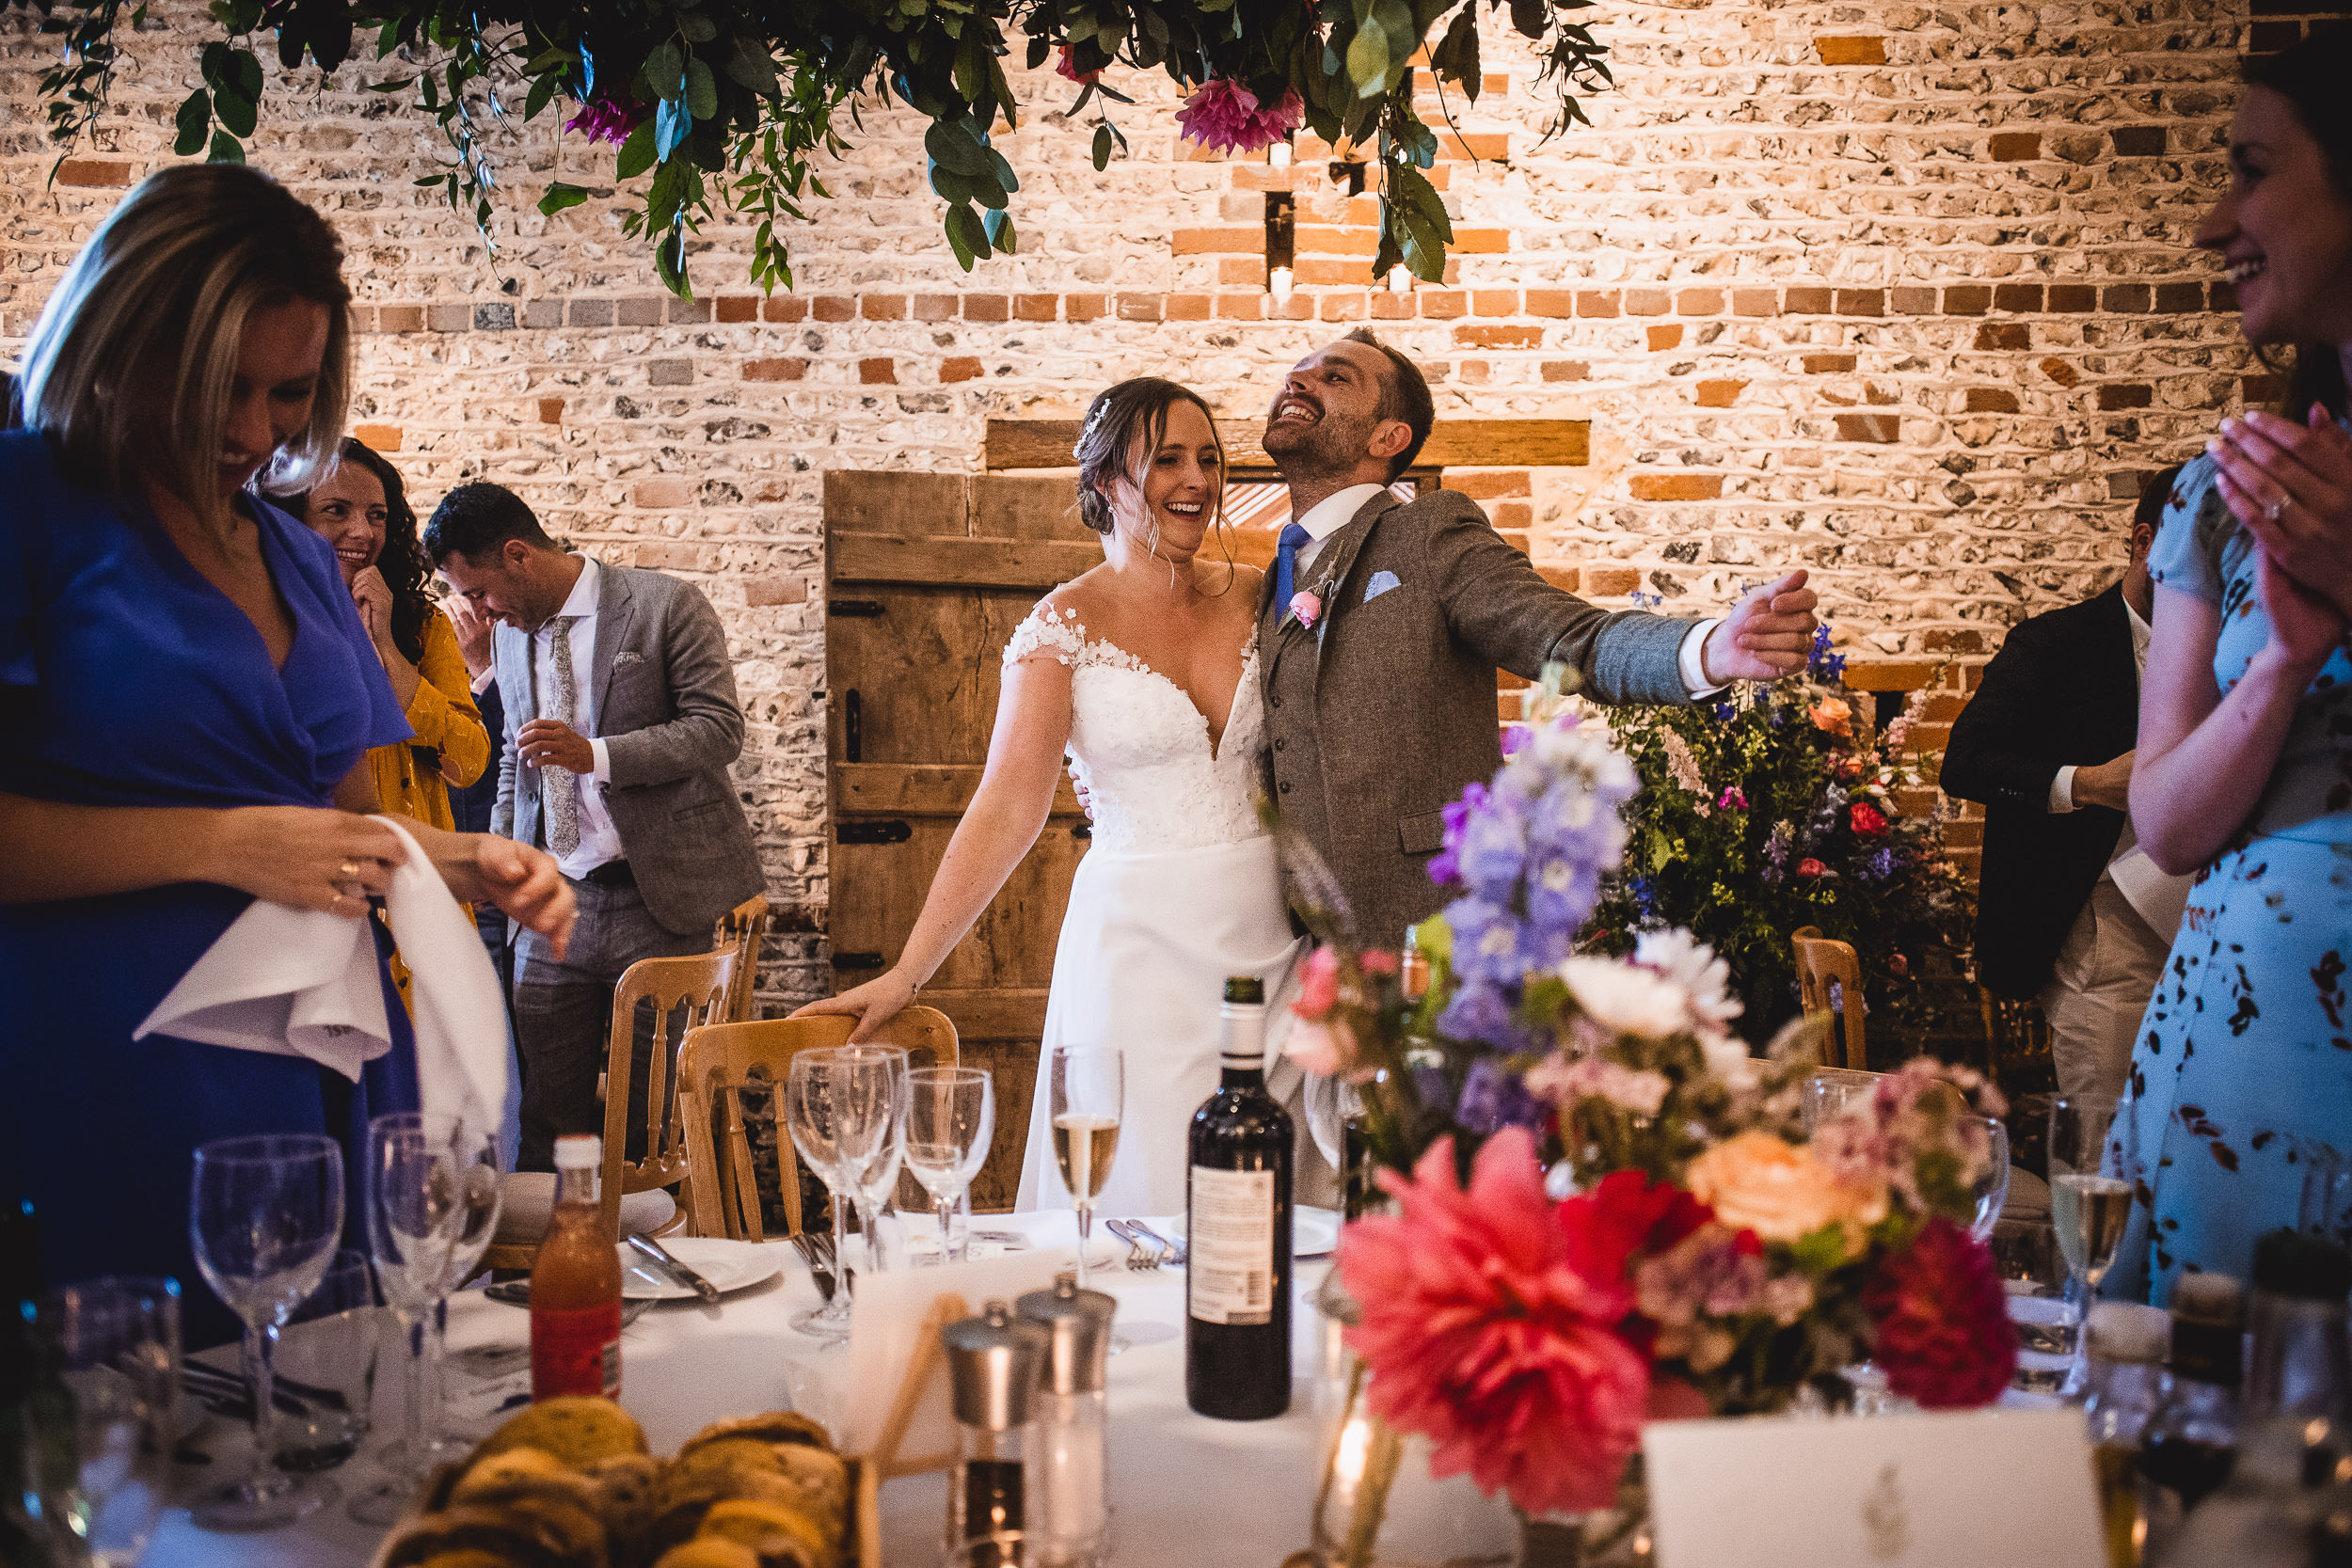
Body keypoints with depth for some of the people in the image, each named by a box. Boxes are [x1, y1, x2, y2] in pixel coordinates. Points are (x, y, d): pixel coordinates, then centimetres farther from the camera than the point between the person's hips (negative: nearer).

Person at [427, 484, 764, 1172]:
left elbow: (720, 729, -11)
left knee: (655, 1128, 1)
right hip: (555, 905, 5)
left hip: (656, 897, -5)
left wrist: (597, 754, -20)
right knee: (546, 1124, 2)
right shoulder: (510, 633, 15)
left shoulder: (666, 606, -5)